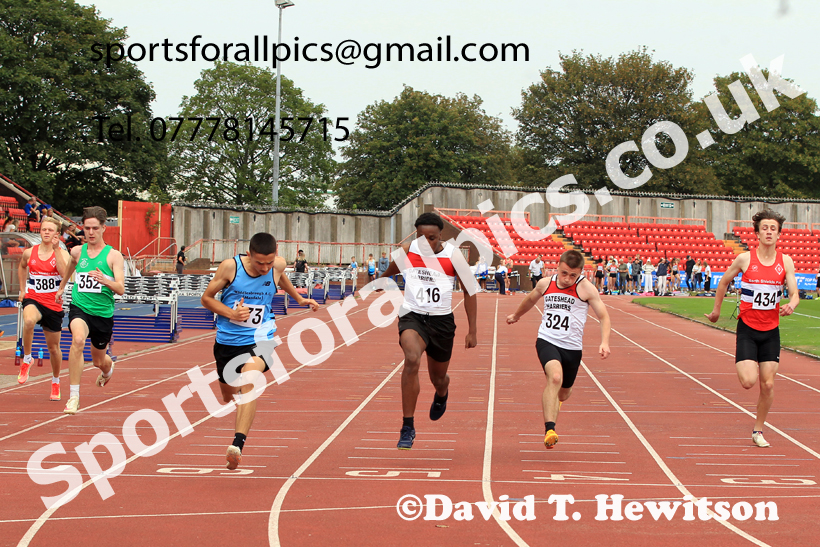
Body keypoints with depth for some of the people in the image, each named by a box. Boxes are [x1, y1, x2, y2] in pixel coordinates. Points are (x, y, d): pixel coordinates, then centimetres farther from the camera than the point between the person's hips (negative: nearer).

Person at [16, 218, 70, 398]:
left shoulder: (62, 254, -4)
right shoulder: (29, 253, 2)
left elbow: (65, 273, -25)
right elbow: (22, 267, 25)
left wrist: (56, 249, -25)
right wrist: (23, 288, 19)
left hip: (53, 304, 0)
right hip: (33, 299, 0)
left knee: (53, 347, 11)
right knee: (29, 320, -38)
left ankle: (55, 383, 35)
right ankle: (27, 359, -17)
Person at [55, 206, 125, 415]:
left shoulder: (113, 255, -6)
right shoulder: (77, 252, 4)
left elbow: (121, 289, -12)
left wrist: (105, 280, -32)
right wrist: (62, 287, 40)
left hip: (103, 313, 0)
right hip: (79, 308, 0)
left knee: (99, 361, 16)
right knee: (78, 339, -32)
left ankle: (108, 368, 59)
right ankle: (73, 396, -30)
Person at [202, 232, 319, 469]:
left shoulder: (278, 265, -6)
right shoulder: (230, 266, -12)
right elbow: (206, 298, -3)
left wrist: (298, 298, 29)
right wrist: (231, 313, -17)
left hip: (259, 338, -1)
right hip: (227, 340, 1)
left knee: (249, 381, -28)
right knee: (229, 395, 14)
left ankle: (238, 444, -38)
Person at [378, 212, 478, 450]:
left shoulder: (453, 256, -7)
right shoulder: (406, 251, -4)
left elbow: (469, 291, 1)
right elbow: (389, 272, 19)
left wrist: (472, 330, -2)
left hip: (441, 320, 1)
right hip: (412, 316, -1)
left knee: (438, 378, 14)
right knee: (412, 359, -30)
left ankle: (442, 394, 57)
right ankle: (407, 427, -25)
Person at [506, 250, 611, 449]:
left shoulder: (586, 288, -5)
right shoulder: (545, 284, 4)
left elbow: (603, 317, -2)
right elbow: (530, 299, 27)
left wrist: (604, 342, -18)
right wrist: (516, 315, 44)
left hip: (572, 347, 1)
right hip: (547, 341, -1)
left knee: (563, 393, 17)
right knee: (555, 377, -30)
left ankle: (553, 403, 58)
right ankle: (549, 429, -36)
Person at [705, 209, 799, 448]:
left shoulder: (786, 261, -1)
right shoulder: (745, 259, -8)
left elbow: (794, 293, -3)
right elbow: (723, 282, 8)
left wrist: (791, 306, -26)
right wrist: (716, 310, 15)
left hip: (771, 330, 2)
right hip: (747, 329, -2)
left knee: (768, 384, 1)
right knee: (749, 381, -15)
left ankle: (758, 430, 19)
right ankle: (742, 364, 21)